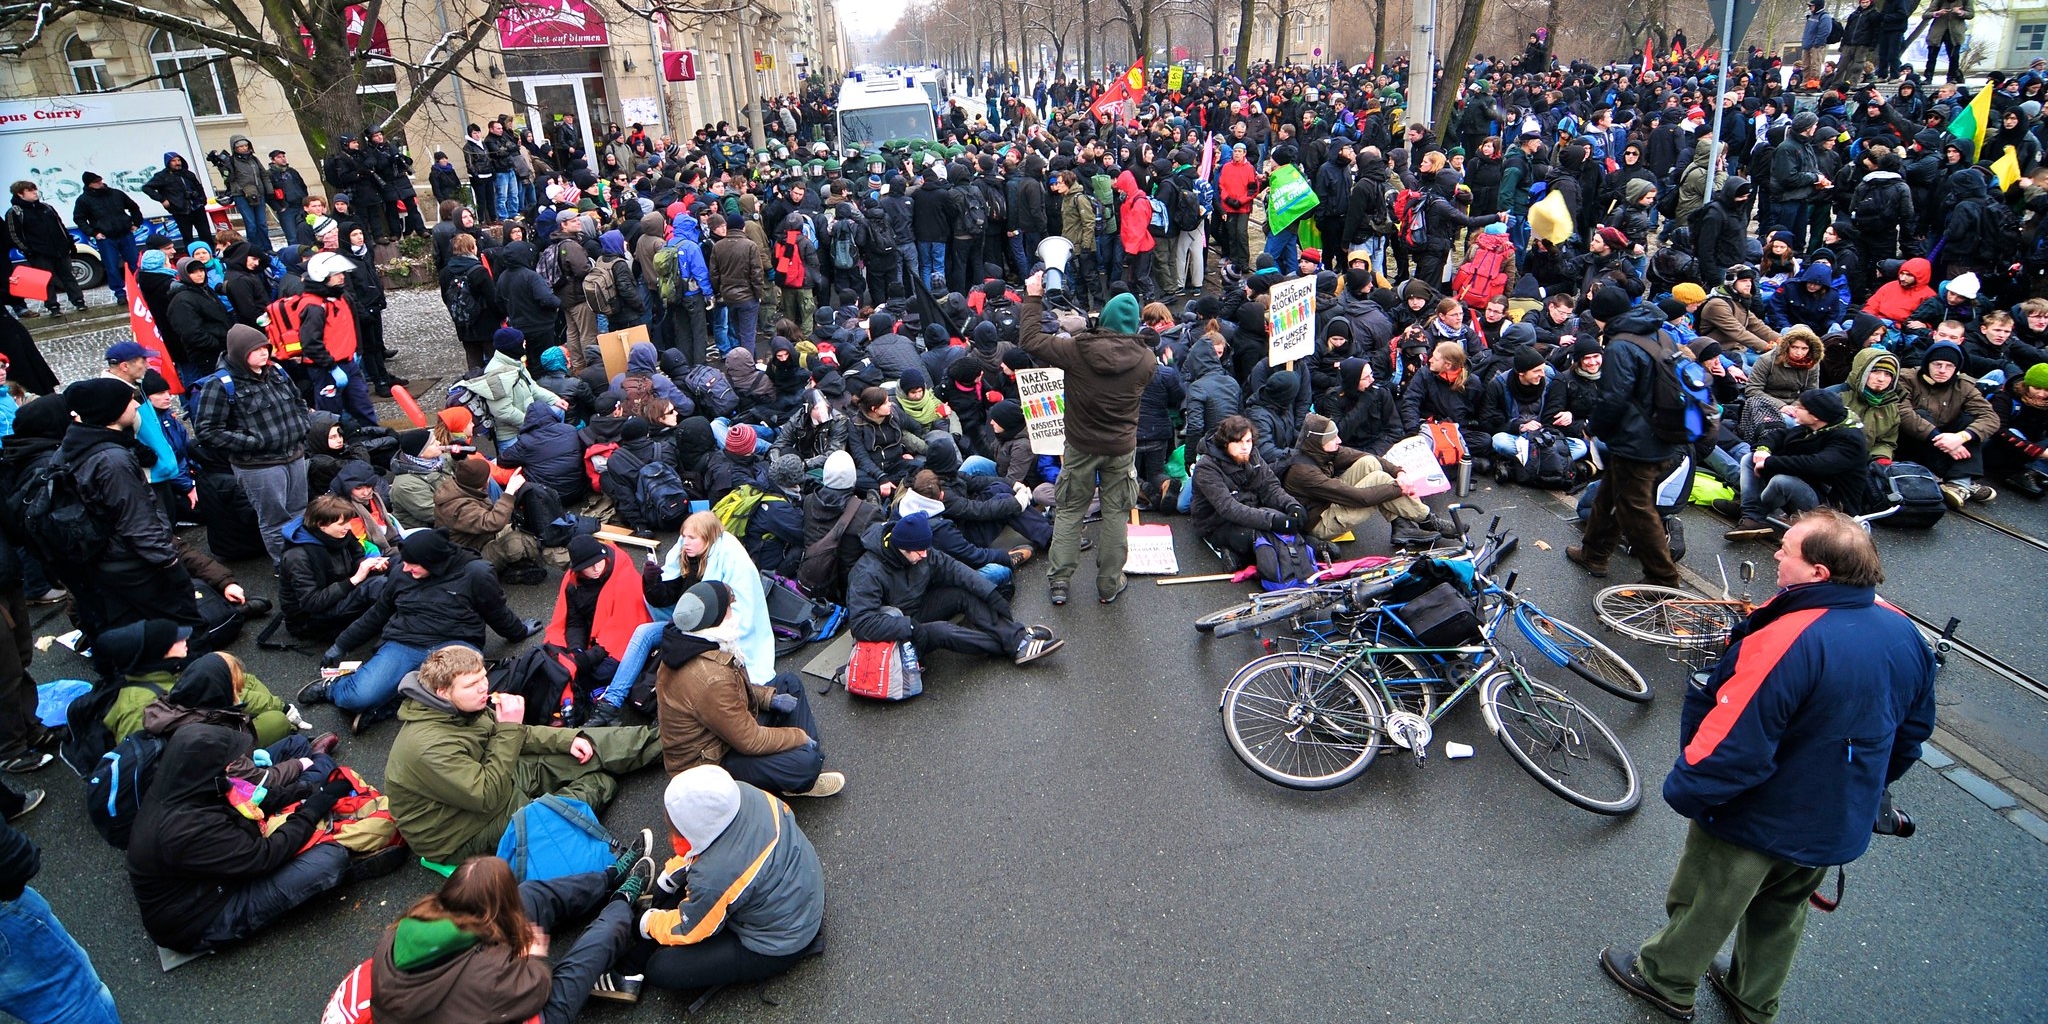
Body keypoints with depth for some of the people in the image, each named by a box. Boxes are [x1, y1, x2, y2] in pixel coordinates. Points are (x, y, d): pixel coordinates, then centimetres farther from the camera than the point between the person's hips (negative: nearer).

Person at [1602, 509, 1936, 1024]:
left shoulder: (1785, 644, -36)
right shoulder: (1906, 635, -9)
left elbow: (1733, 748, -32)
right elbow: (1913, 732, 6)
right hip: (1842, 824, 7)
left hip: (1757, 821, -7)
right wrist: (1870, 788, 23)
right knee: (1782, 912, 28)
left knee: (1704, 903, 17)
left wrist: (1684, 791, -14)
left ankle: (1664, 979, 40)